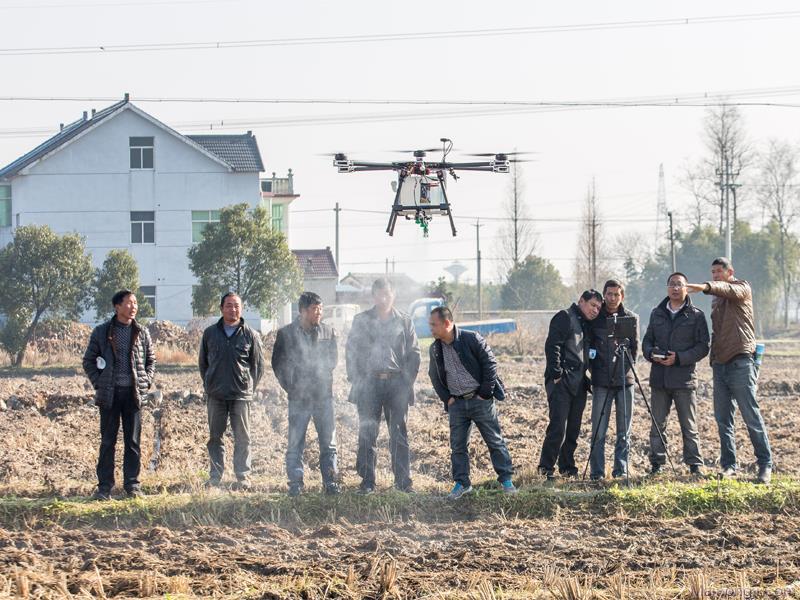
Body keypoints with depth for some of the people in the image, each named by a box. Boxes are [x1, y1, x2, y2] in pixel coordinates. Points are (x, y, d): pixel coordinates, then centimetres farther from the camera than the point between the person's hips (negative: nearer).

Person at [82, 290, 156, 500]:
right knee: (108, 441, 2)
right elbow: (88, 361, 7)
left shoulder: (141, 333, 7)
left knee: (133, 441, 5)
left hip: (134, 393, 2)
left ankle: (132, 484, 12)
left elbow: (151, 360, 16)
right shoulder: (102, 332, 1)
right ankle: (104, 486, 6)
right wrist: (99, 383, -3)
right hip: (110, 394, -2)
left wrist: (146, 382, 2)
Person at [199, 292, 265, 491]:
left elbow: (258, 365, 8)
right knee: (215, 437, 6)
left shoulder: (250, 335, 2)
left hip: (241, 395, -2)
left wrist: (249, 388, 2)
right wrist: (209, 385, 10)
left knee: (242, 438, -1)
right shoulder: (210, 333, 7)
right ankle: (215, 477, 11)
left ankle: (243, 478, 3)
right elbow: (203, 362, 16)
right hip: (215, 396, 2)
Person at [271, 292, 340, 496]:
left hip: (323, 395, 2)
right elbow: (278, 364, 6)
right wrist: (290, 386, 1)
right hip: (298, 397, -2)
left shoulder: (328, 332, 6)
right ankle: (295, 483, 5)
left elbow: (333, 359, 12)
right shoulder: (286, 334, 0)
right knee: (295, 443, 0)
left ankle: (331, 481, 7)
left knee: (328, 442, 2)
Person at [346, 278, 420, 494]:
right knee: (367, 434, -2)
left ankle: (403, 480, 6)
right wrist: (356, 380, -2)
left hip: (397, 382, 1)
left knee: (399, 433, 2)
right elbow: (351, 351, 7)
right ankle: (367, 481, 2)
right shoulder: (361, 321, 7)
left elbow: (413, 353, 11)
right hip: (369, 382, -1)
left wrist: (408, 380, 0)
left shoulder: (404, 321, 9)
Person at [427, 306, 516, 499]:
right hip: (457, 404, 5)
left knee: (495, 441, 0)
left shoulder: (471, 339, -11)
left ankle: (506, 479, 8)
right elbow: (434, 376, 18)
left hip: (480, 399, -4)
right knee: (457, 445, 4)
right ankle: (462, 483, 13)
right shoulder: (435, 349, 5)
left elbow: (490, 363, -9)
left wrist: (485, 393, -10)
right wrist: (446, 398, 7)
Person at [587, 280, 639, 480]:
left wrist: (626, 365, 5)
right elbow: (588, 344, 11)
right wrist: (595, 367, 6)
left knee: (624, 431, 3)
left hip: (624, 380, 1)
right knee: (598, 431, -4)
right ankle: (597, 471, 0)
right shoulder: (595, 317, 5)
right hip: (601, 381, -1)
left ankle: (621, 469, 9)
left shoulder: (631, 318, 8)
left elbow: (634, 347, 13)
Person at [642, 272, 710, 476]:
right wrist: (651, 353, -5)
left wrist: (679, 358, -15)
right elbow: (647, 340, 18)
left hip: (684, 377, -3)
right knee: (658, 424, 5)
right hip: (659, 377, 4)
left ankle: (695, 465, 5)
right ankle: (657, 463, 11)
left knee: (689, 425, 0)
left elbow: (703, 347, -3)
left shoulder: (696, 315, 1)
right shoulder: (657, 314, 13)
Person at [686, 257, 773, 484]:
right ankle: (729, 465, 10)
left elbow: (731, 290, -25)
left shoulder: (742, 288, -1)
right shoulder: (716, 298, 21)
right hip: (720, 364, 7)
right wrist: (713, 356, 12)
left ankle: (765, 465, -2)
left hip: (740, 363, -7)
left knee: (751, 416, -7)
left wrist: (706, 287, -44)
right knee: (723, 418, 6)